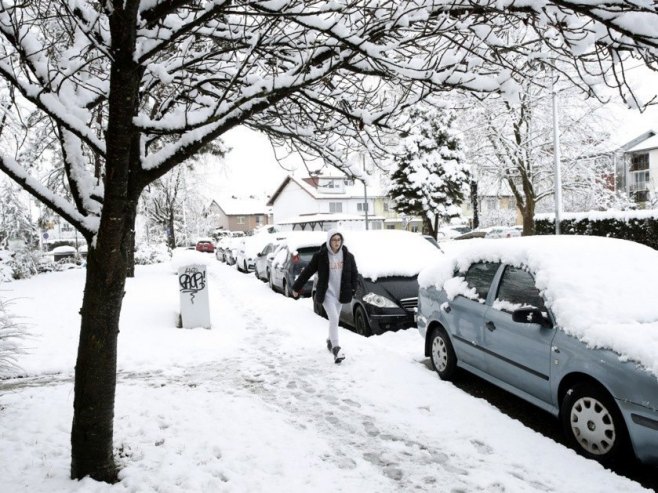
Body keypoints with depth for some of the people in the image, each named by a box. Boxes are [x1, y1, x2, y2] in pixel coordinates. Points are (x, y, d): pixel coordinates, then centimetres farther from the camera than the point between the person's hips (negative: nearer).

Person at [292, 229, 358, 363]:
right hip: (326, 293, -4)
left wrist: (352, 288, 0)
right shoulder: (321, 256, -9)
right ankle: (336, 349, -20)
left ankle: (330, 341, 38)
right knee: (334, 319, -17)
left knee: (334, 319, 15)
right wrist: (296, 287, 2)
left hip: (340, 293, 4)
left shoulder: (347, 256, 1)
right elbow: (307, 272, -2)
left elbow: (354, 273, 12)